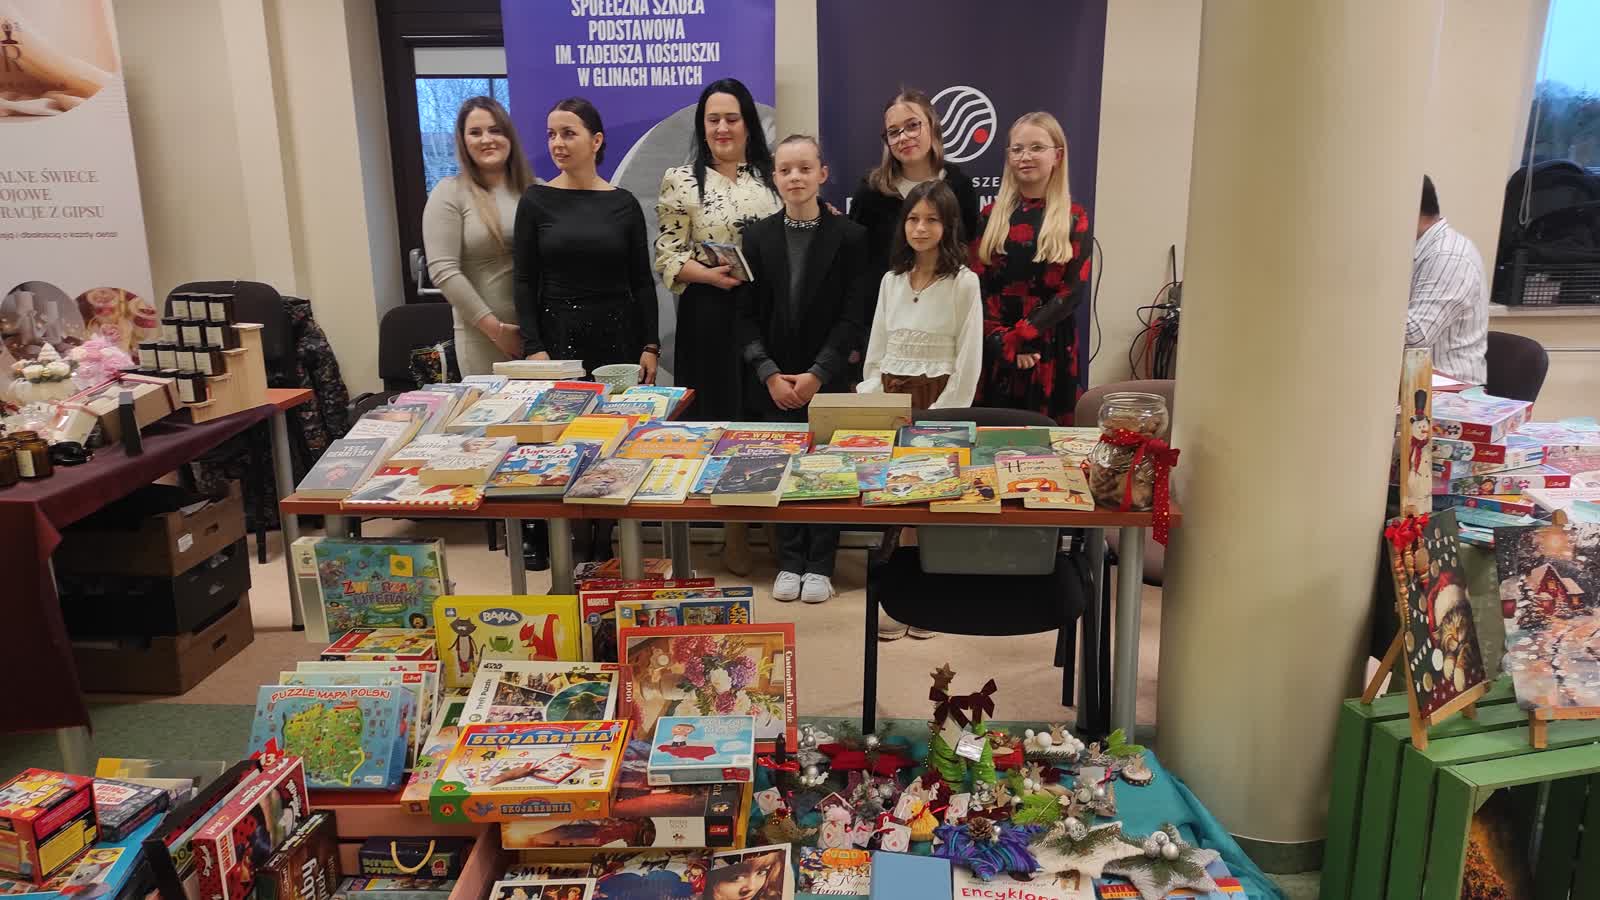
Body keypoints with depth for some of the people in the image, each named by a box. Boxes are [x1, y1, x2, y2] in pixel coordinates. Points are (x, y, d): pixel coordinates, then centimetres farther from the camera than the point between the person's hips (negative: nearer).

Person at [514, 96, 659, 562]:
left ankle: (605, 548, 18)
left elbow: (642, 281, 5)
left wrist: (649, 346, -1)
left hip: (616, 334, 1)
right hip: (558, 334, -1)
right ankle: (577, 552, 14)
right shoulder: (536, 201, 1)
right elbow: (525, 281, 0)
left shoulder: (623, 204, 3)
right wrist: (533, 347, -8)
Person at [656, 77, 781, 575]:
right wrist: (711, 275, -19)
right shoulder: (680, 181, 0)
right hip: (710, 315, -2)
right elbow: (667, 258, -4)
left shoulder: (771, 176, 10)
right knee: (722, 418, 2)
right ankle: (734, 529, 14)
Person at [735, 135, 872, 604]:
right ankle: (790, 562, 19)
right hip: (773, 383, 2)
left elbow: (852, 316, -6)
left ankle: (819, 565, 16)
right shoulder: (757, 236, 5)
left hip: (828, 380, -2)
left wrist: (817, 374, -13)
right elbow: (745, 315, 2)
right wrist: (769, 374, -9)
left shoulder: (850, 236, -2)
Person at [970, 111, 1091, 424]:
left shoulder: (1074, 218, 1)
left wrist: (1020, 335, -17)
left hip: (1050, 346, -2)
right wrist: (1003, 341, -13)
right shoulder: (991, 216, 7)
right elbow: (978, 286, 1)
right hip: (994, 348, 2)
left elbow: (1072, 292, -7)